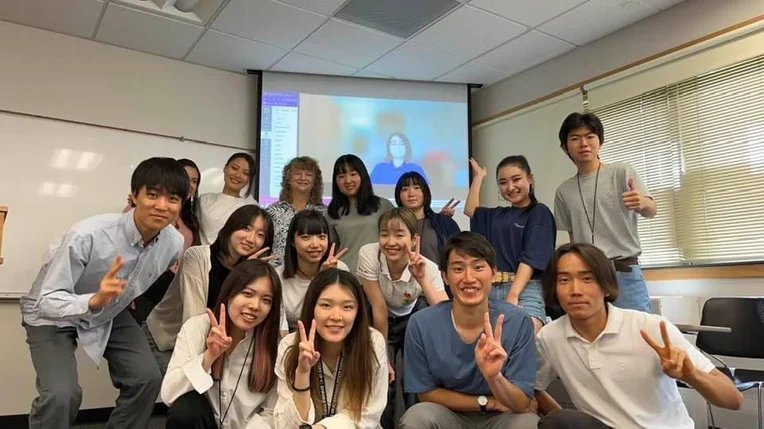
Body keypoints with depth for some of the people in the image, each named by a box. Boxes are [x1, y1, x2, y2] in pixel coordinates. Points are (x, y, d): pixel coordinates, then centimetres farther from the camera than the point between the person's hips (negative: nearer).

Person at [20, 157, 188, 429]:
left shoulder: (174, 243, -19)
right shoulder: (88, 235, -36)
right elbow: (46, 301, -30)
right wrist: (94, 300, -47)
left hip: (110, 314, 5)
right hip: (53, 316, -5)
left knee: (147, 377, -5)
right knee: (62, 394, -24)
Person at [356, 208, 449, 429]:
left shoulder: (428, 268, -27)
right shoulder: (368, 254, -29)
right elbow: (379, 310, -22)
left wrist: (422, 280, -44)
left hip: (412, 319, 1)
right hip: (379, 323, 0)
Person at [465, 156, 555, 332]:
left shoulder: (539, 213, 3)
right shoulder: (497, 215, 21)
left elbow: (530, 258, -8)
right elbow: (470, 210, 39)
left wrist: (513, 295, -19)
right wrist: (478, 177, 41)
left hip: (524, 289, -5)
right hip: (491, 288, 5)